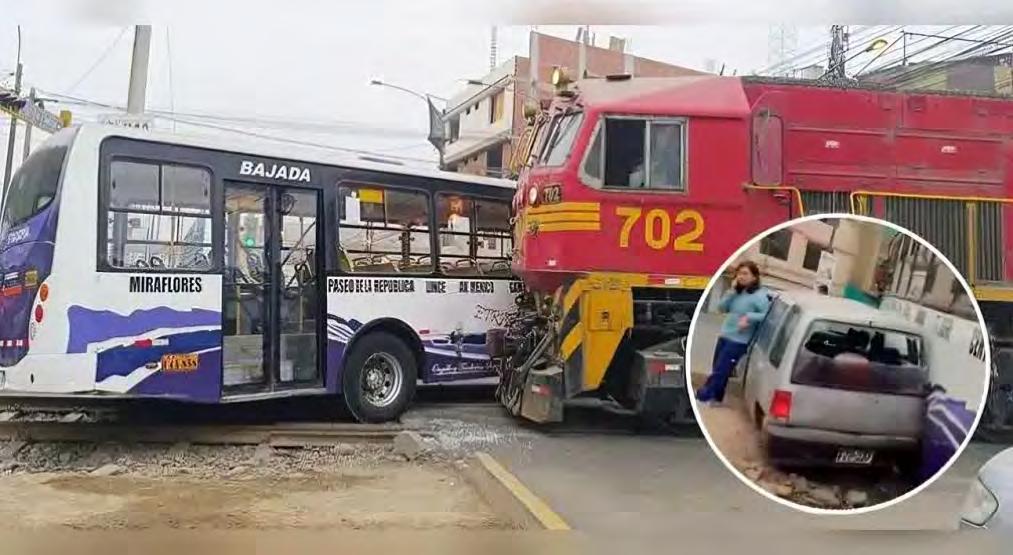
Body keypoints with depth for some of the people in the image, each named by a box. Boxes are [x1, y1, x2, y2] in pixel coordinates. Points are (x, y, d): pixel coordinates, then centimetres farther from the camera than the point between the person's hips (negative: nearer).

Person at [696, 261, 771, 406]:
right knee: (718, 370, 15)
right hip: (724, 336, 7)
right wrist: (732, 291, -6)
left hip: (738, 341, -7)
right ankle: (716, 398, 29)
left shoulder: (760, 295, -12)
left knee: (719, 371, -3)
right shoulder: (737, 292, 8)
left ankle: (702, 398, 3)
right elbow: (721, 307, 4)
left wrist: (749, 317, -26)